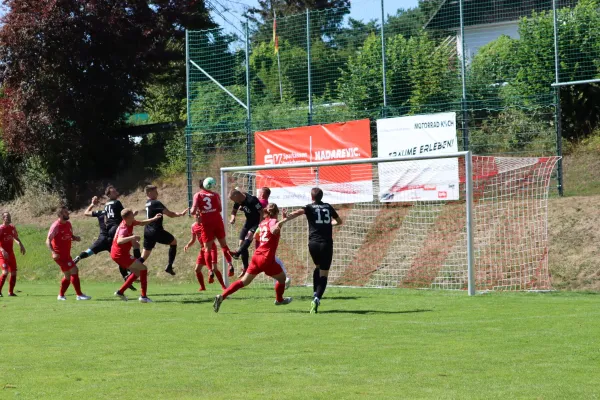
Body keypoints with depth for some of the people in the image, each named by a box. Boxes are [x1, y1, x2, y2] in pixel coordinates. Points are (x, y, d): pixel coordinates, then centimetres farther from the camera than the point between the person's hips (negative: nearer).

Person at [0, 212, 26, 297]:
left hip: (11, 254, 7)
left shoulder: (12, 228, 7)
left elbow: (16, 238, 25)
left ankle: (11, 292, 15)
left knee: (13, 273, 5)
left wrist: (21, 245, 12)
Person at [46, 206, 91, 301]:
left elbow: (71, 236, 22)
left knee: (68, 275, 15)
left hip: (66, 254, 9)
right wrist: (53, 252, -30)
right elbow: (48, 241, -16)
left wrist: (76, 238, -2)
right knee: (74, 271, -12)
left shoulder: (68, 224, 9)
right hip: (59, 255, -9)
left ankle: (61, 295, 28)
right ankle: (79, 295, -8)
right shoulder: (56, 226, -15)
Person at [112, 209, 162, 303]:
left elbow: (142, 223, 21)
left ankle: (120, 292, 16)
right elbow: (119, 241, -44)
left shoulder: (130, 223, 3)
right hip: (120, 254, -10)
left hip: (116, 254, 10)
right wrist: (132, 237, -55)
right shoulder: (124, 228, -26)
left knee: (137, 271, 18)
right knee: (143, 269, -4)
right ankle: (143, 296, -6)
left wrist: (154, 219, 13)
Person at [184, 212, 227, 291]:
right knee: (197, 269, 1)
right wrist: (187, 246, -3)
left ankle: (223, 286, -7)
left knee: (214, 268, -16)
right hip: (203, 249, 6)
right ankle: (202, 287, 15)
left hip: (211, 248, -6)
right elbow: (193, 240, 15)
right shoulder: (194, 226, 5)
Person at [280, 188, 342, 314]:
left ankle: (315, 294, 17)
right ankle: (317, 298, -21)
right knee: (324, 274, 0)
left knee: (317, 267, 27)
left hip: (313, 243, 0)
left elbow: (297, 212, -19)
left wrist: (283, 221, -31)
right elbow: (339, 221, 29)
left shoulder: (310, 207, 4)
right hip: (327, 244, 0)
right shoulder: (328, 207, 13)